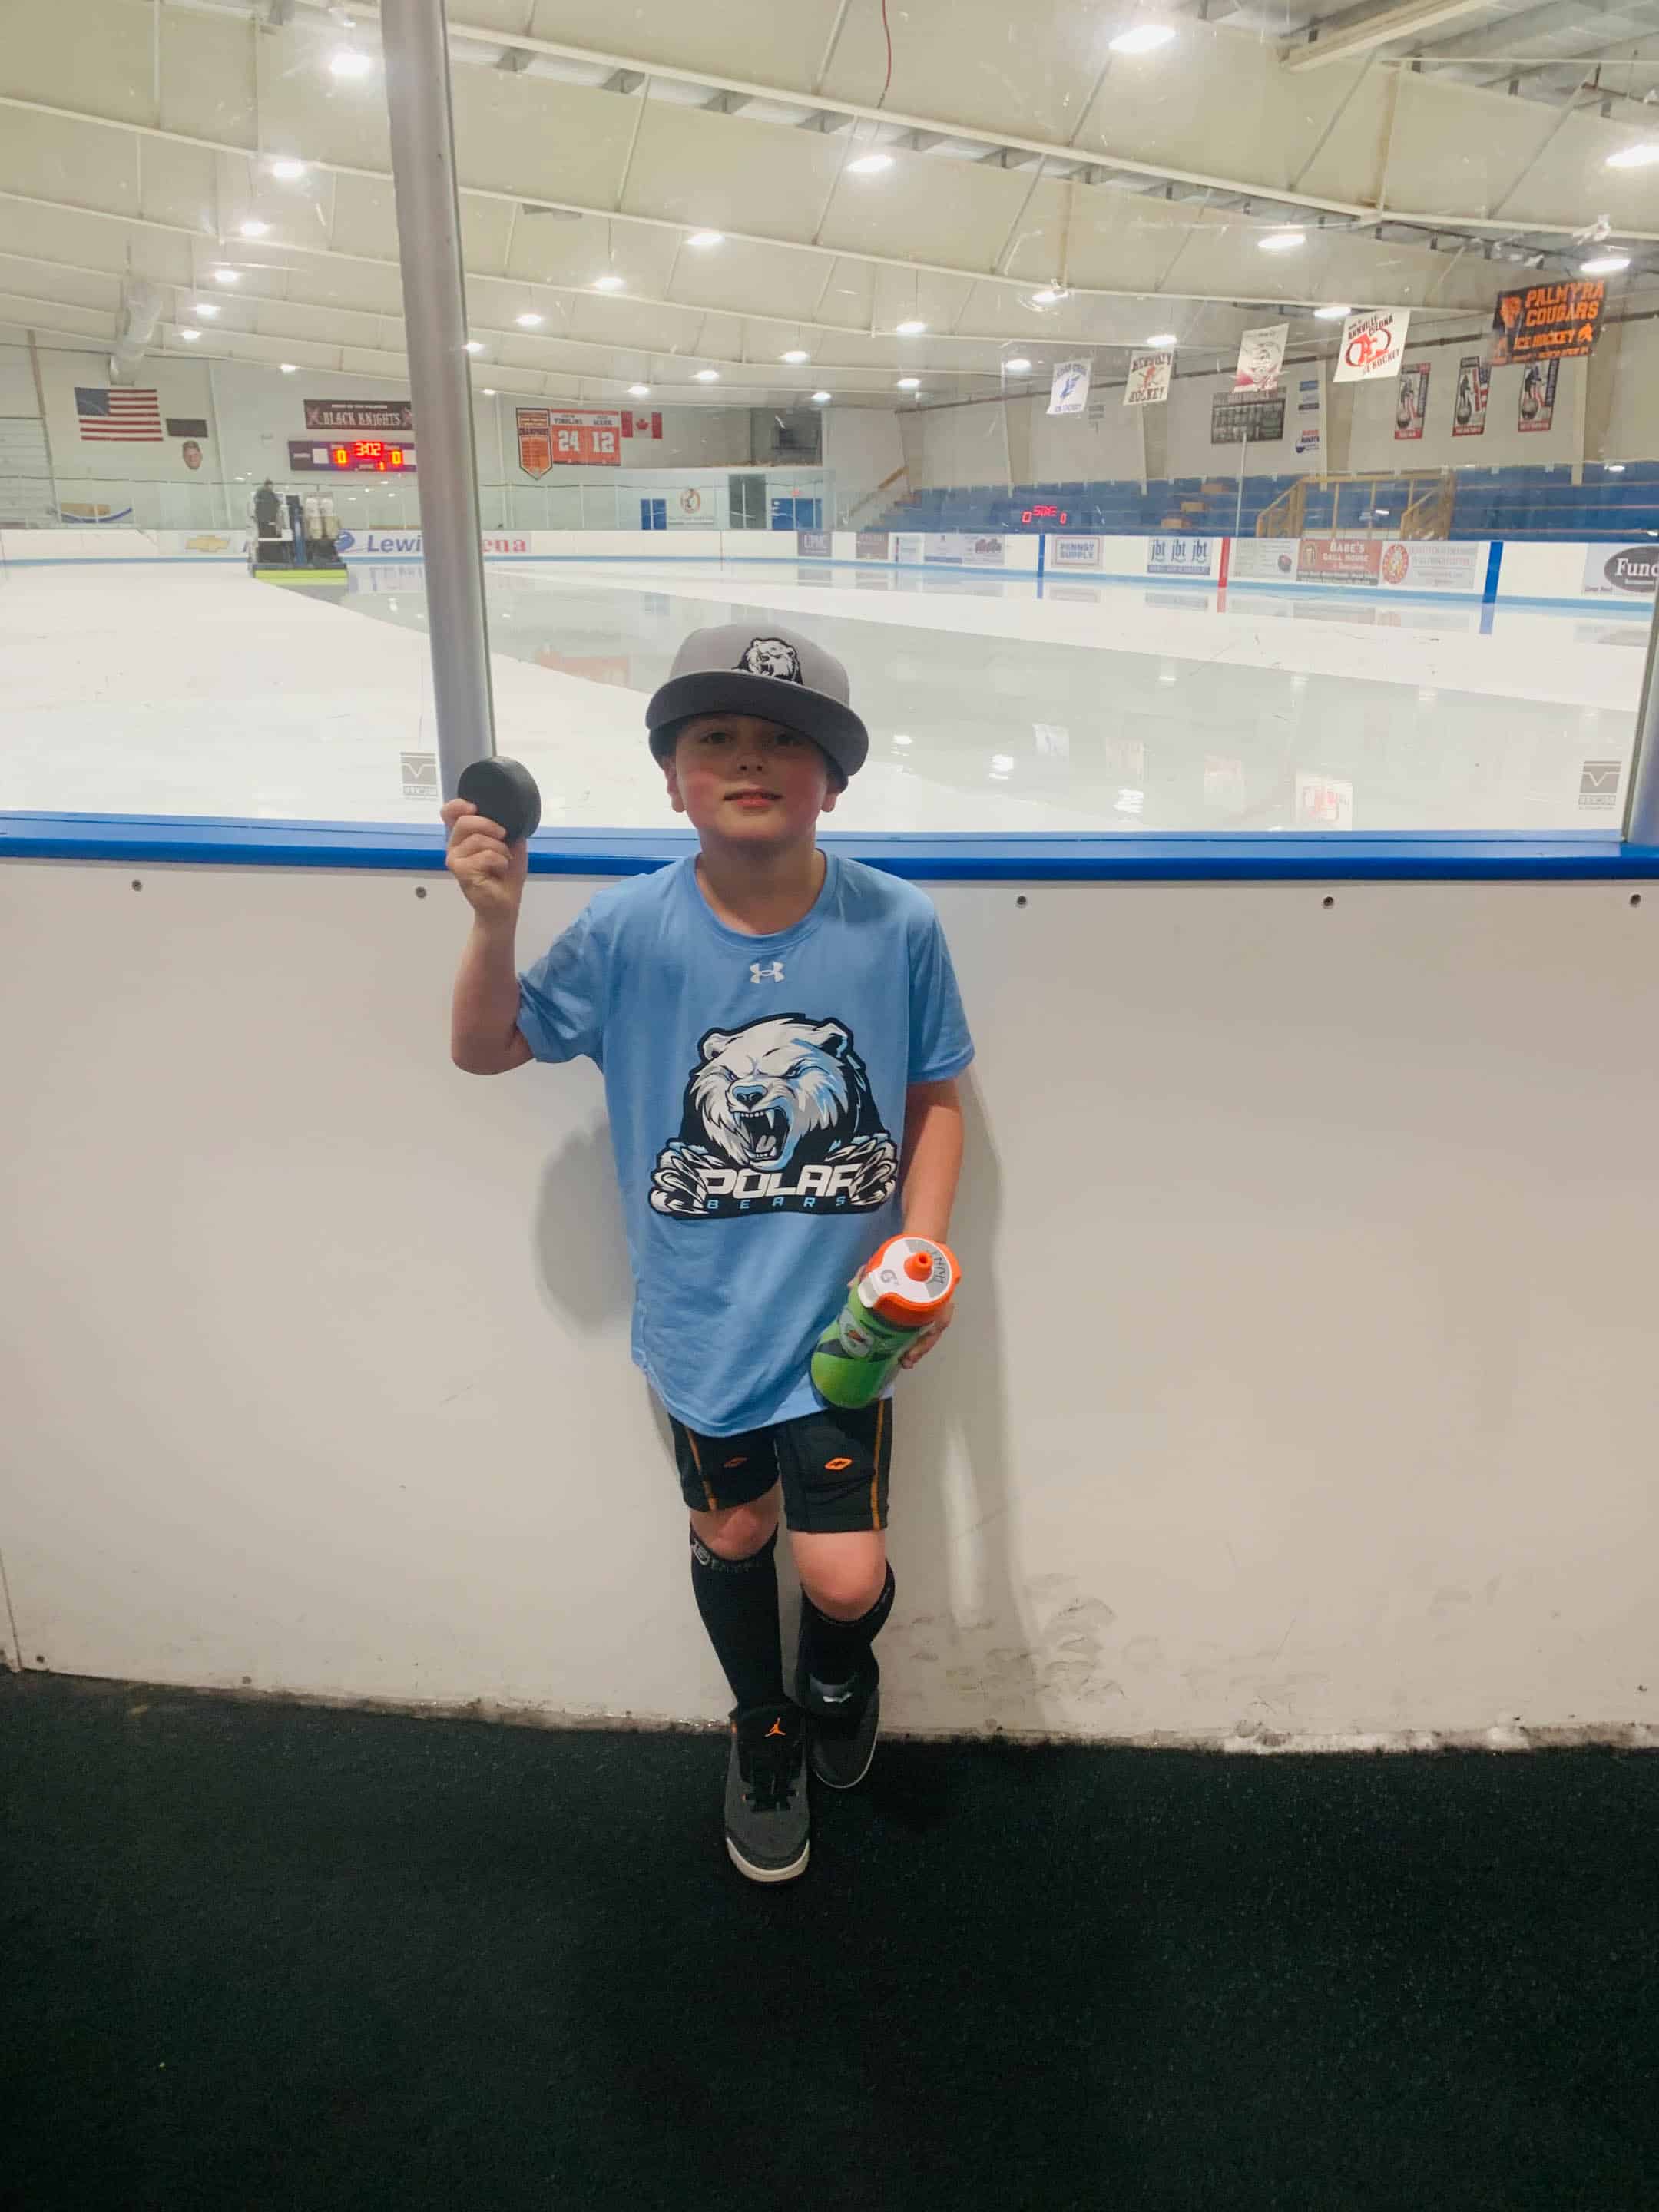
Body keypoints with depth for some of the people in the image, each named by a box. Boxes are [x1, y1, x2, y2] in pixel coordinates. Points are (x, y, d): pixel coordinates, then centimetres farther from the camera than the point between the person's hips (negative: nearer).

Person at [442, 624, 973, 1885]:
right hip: (702, 1320, 1)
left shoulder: (897, 927, -14)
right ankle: (764, 1733, 51)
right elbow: (486, 1050, -1)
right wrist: (495, 923, -17)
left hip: (841, 1314, -1)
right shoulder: (629, 931, -13)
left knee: (844, 1579, -2)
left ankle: (840, 1665, 40)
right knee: (731, 1534, 20)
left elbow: (935, 1098, -1)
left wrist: (920, 1250, -12)